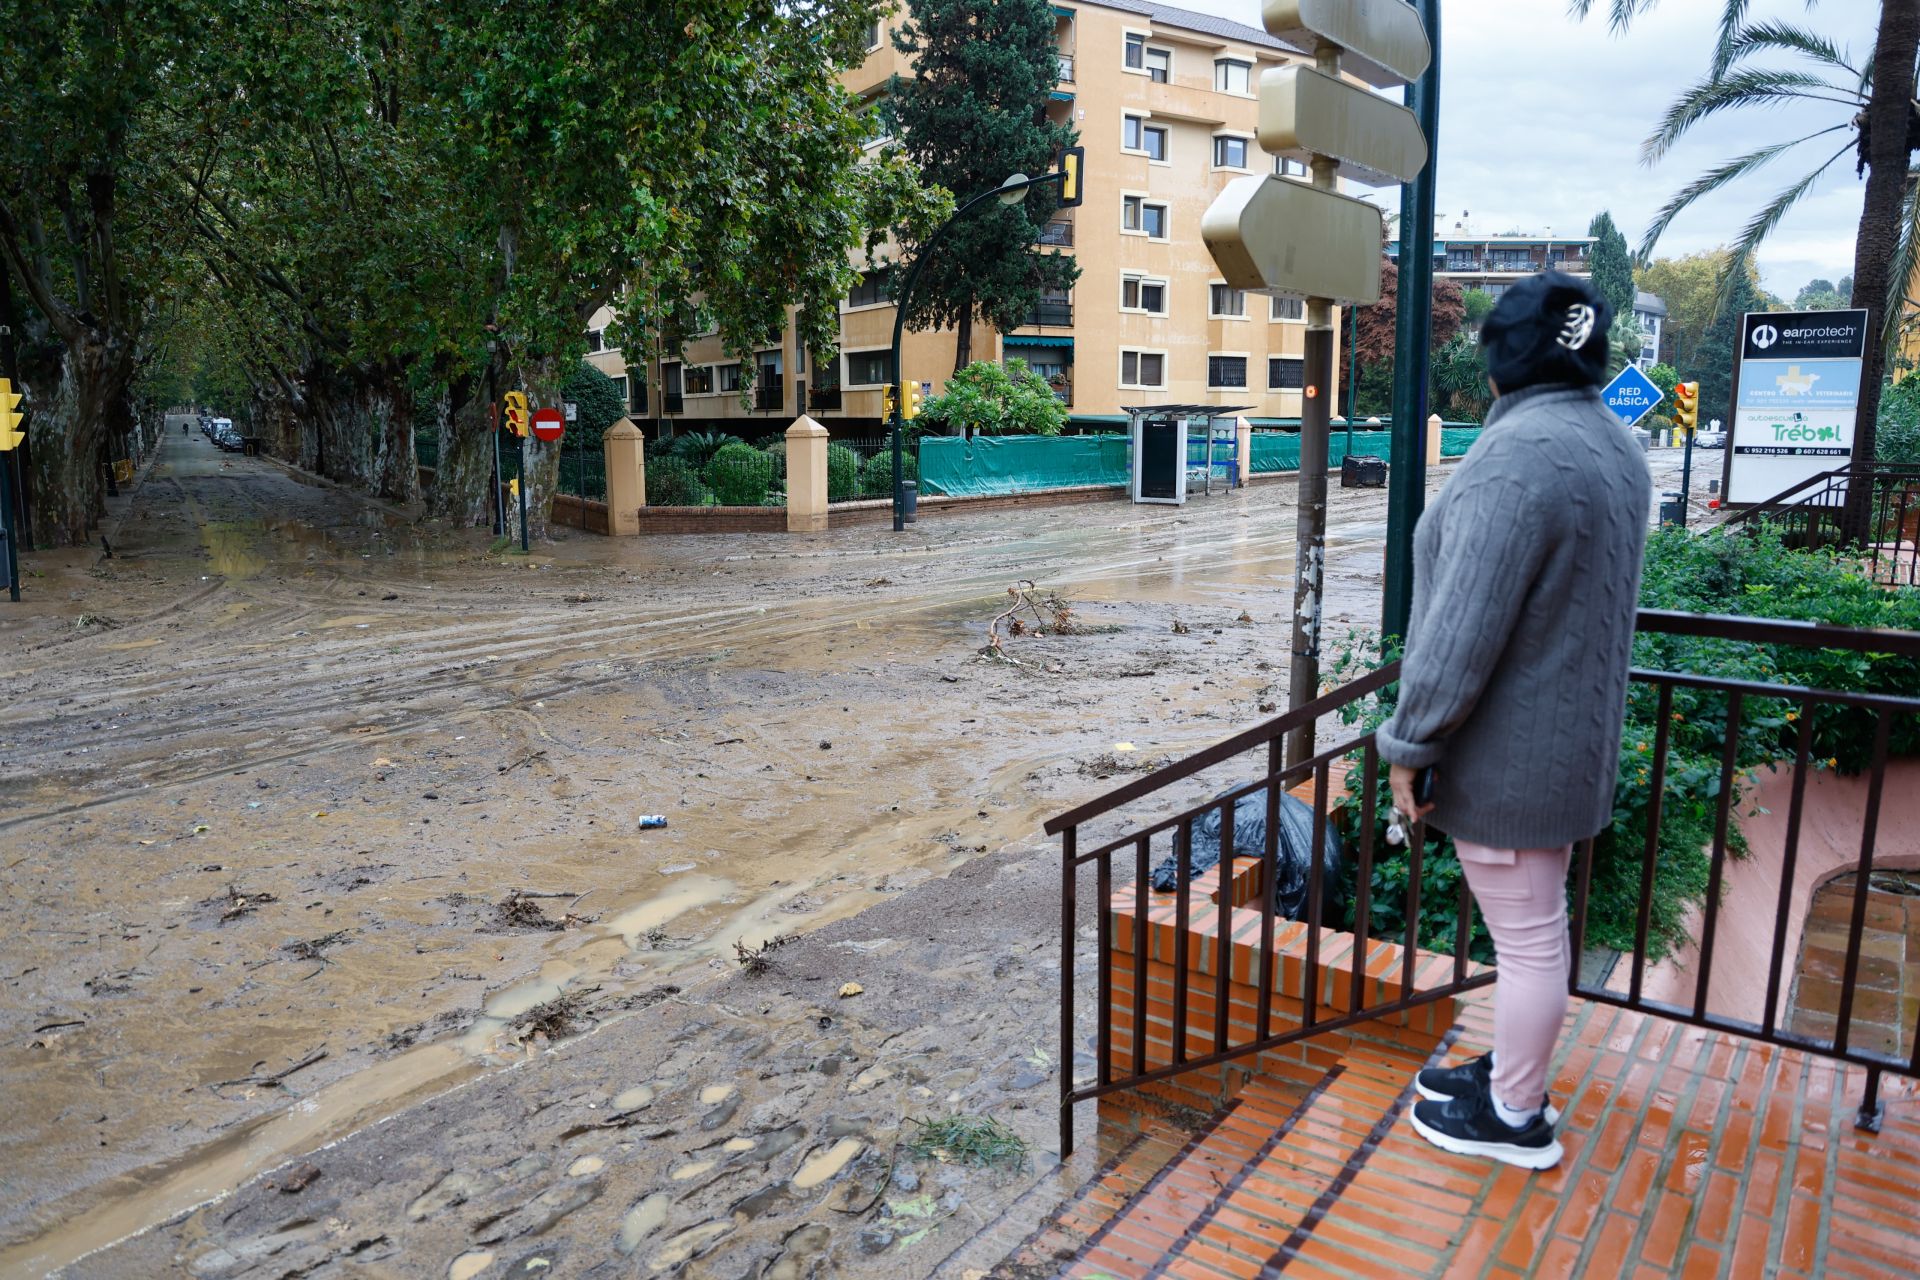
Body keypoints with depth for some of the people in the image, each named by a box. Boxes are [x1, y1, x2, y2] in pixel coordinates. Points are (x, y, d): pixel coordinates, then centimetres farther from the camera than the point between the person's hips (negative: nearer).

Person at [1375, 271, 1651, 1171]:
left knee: (1526, 935, 5)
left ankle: (1515, 1117, 22)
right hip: (1568, 735, 9)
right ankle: (1513, 1070, 39)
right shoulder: (1615, 447, 7)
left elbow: (1463, 629, -25)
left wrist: (1410, 743, -17)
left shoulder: (1518, 456, -24)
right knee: (1535, 927, 21)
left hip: (1508, 750, -9)